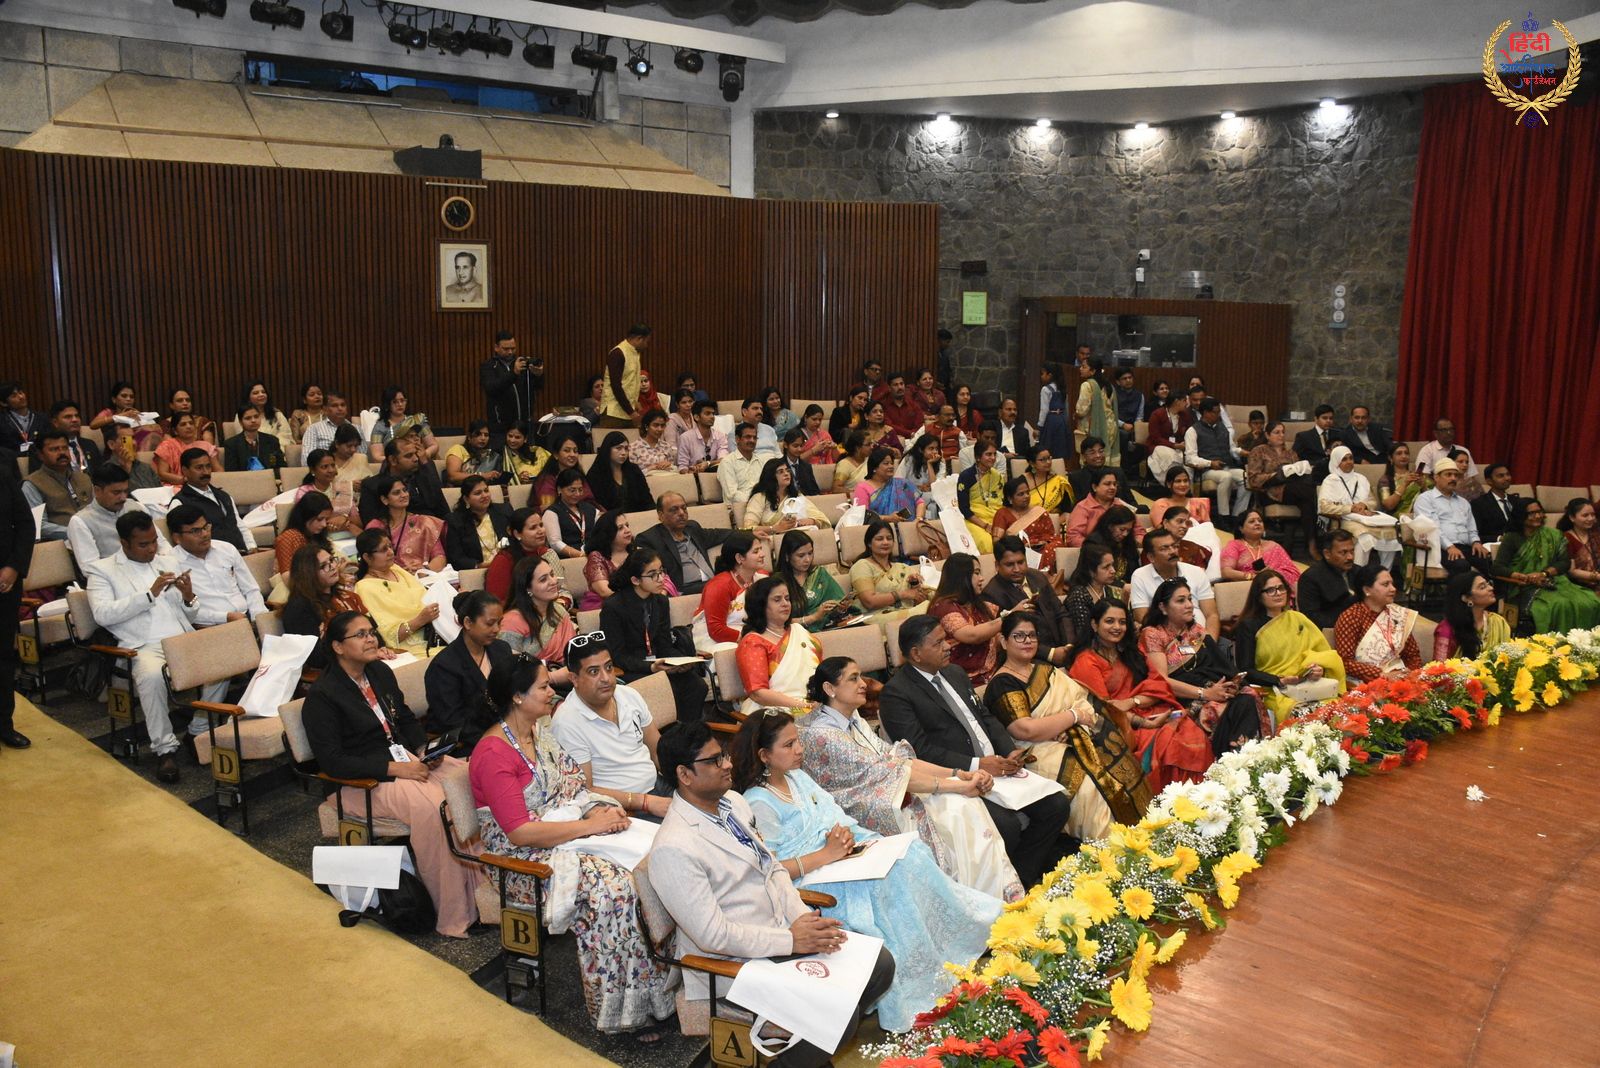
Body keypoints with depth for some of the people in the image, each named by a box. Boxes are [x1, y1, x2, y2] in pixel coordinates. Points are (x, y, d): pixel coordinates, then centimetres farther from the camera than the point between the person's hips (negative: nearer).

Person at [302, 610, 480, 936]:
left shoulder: (381, 672, 12)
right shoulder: (322, 695, -10)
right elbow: (331, 761, -16)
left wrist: (425, 749, 1)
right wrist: (394, 769, -21)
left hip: (405, 759, 7)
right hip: (364, 779, -7)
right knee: (431, 806, -33)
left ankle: (479, 889, -18)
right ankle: (454, 916, -23)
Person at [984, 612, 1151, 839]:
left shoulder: (1046, 670, 19)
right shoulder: (1002, 684, -4)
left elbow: (1082, 700, 11)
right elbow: (1026, 730, -17)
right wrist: (1074, 716, -9)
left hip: (1079, 739, 7)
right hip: (1043, 752, -7)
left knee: (1123, 768, -17)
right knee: (1089, 786, -29)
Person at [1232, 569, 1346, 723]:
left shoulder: (1297, 618, 20)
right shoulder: (1248, 626, 5)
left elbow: (1324, 654, 17)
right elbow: (1246, 671, -2)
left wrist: (1319, 670, -6)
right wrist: (1280, 681, -15)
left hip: (1308, 686, 4)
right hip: (1272, 691, -4)